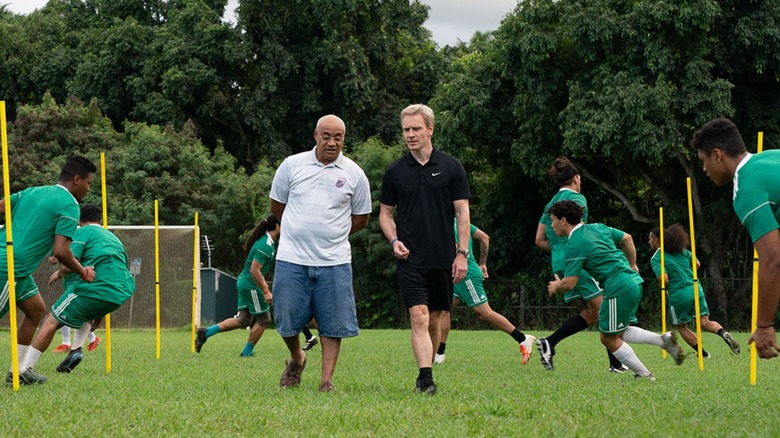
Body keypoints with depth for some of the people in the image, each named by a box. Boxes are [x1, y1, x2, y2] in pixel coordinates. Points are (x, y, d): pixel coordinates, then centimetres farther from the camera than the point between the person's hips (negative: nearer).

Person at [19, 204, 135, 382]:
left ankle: (23, 369, -8)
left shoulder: (83, 232, 7)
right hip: (122, 292, 7)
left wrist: (59, 274, 16)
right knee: (91, 312, 38)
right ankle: (76, 349, 17)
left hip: (96, 288, -7)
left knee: (51, 322, 0)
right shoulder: (113, 237, 28)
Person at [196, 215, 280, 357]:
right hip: (251, 286, -10)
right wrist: (266, 292, -23)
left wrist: (264, 284, 29)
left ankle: (206, 332, 11)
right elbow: (254, 270, -25)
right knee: (263, 319, 3)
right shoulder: (265, 246, -21)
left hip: (245, 283, 10)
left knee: (243, 320, 12)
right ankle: (247, 353, 12)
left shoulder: (266, 242, 10)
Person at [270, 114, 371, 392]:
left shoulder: (354, 174, 4)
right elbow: (277, 206, 14)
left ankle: (327, 380, 6)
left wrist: (332, 234, 11)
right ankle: (296, 360, 31)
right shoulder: (292, 165, 3)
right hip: (291, 258, 0)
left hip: (334, 262, 0)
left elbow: (361, 218, 14)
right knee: (287, 319, 3)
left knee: (333, 324, -1)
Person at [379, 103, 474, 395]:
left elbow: (462, 213, 2)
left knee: (434, 321, 8)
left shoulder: (451, 168, 2)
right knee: (419, 317, -13)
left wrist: (462, 253, -5)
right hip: (410, 259, 0)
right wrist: (394, 240, -5)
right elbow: (385, 213, 13)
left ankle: (427, 372, 22)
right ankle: (425, 379, -21)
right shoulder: (395, 171, 5)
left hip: (443, 259, 0)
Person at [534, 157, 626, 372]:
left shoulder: (550, 204, 19)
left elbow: (540, 240, 18)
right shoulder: (576, 198, -3)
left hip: (559, 264, 8)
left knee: (589, 315, 10)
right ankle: (616, 363, -8)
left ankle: (548, 343, -5)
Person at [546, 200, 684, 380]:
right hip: (634, 283, 9)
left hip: (618, 289, -9)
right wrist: (632, 266, 32)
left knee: (609, 339, 7)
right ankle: (664, 339, 7)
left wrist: (556, 287, 10)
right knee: (619, 333, 21)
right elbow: (627, 238, 22)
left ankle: (645, 375, 9)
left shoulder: (574, 245, -11)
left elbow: (569, 284, -12)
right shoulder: (597, 228, 14)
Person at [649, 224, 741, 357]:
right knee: (705, 323, 5)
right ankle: (723, 333, -25)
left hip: (678, 295, -5)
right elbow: (697, 264, 16)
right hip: (695, 289, 5)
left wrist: (667, 290, 2)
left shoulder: (656, 258, -6)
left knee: (681, 327, 16)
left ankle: (703, 353, 13)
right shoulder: (681, 250, 12)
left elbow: (664, 279, -18)